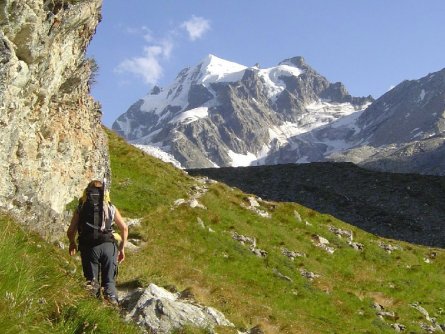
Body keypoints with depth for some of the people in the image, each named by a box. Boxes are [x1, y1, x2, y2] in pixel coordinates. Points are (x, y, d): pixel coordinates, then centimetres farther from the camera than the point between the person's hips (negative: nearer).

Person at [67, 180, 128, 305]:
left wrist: (72, 244, 32)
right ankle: (112, 304, -12)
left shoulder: (81, 208, 15)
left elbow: (70, 232, 12)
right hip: (108, 246, 0)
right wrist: (122, 248, 21)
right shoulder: (111, 208, 16)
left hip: (88, 247, 0)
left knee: (91, 280, 10)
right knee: (109, 281, 6)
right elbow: (124, 228, 11)